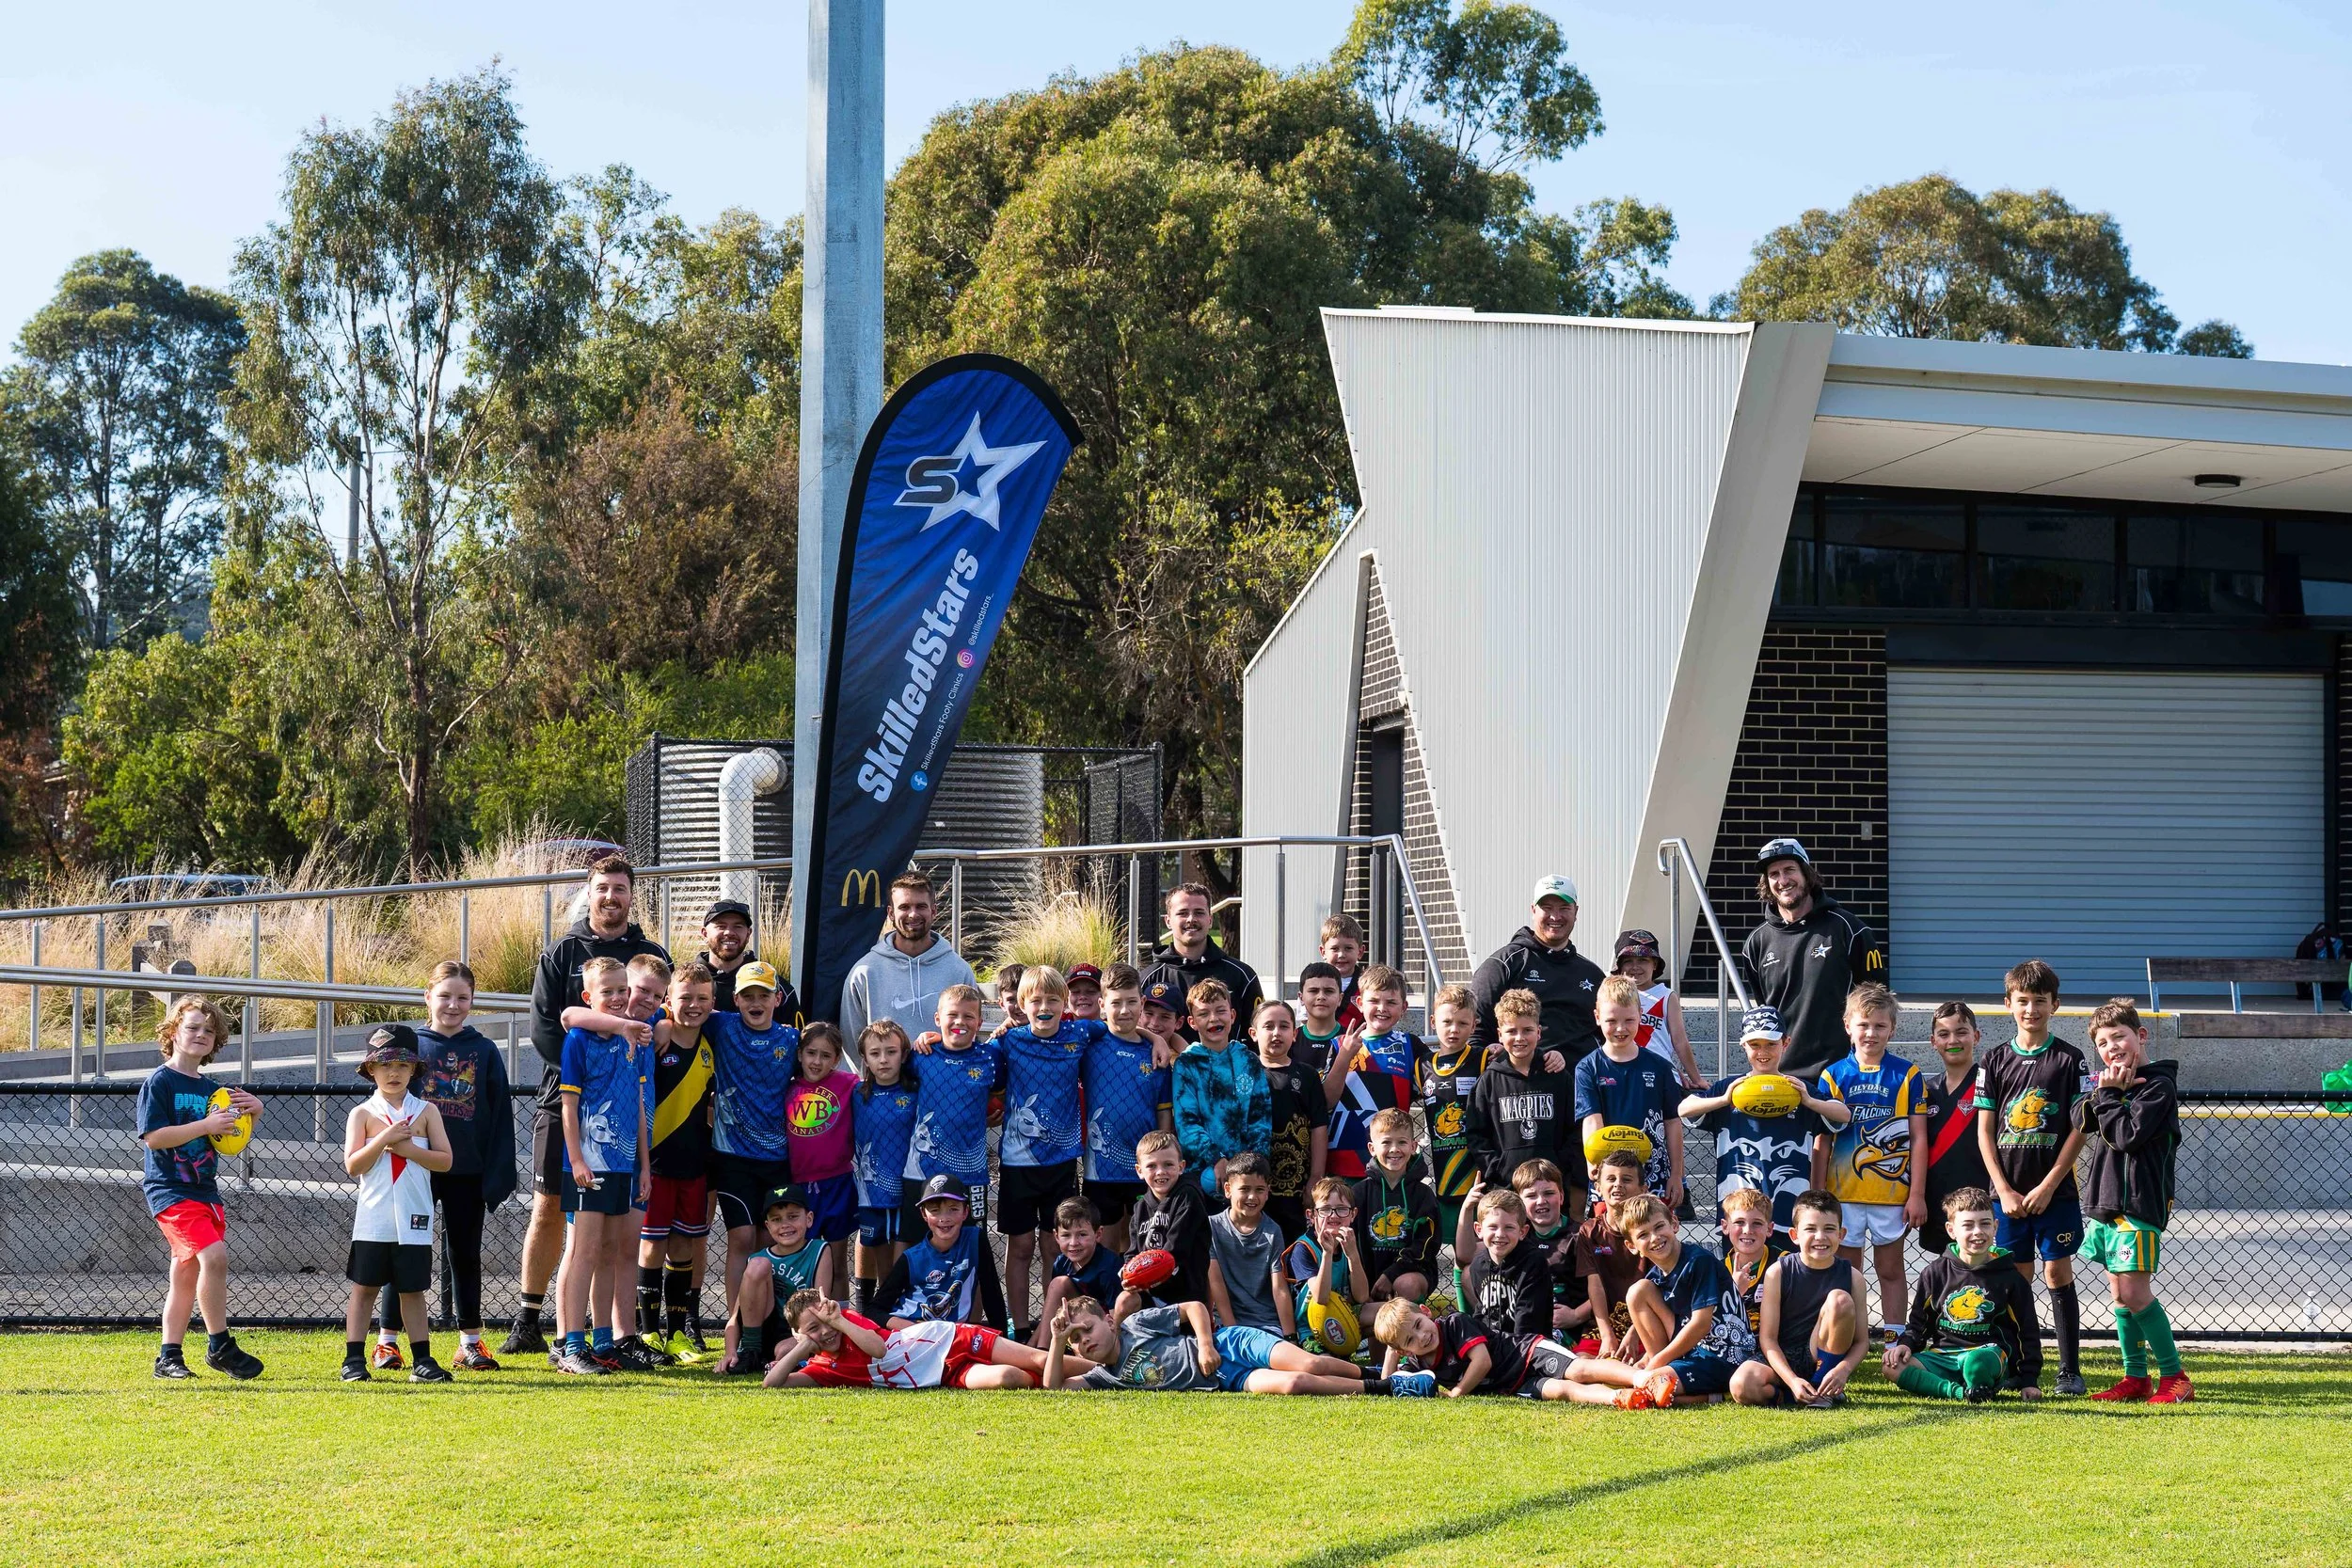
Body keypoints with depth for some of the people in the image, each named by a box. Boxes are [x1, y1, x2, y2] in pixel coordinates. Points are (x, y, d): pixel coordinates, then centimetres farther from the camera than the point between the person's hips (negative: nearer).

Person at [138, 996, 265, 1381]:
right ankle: (220, 1346, -14)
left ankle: (169, 1358, 19)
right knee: (214, 1254, -22)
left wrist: (253, 1113, 2)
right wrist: (206, 1125, -22)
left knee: (186, 1276, 11)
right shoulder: (160, 1082, -7)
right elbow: (152, 1136, -17)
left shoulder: (209, 1088, 14)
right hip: (170, 1188, -8)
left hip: (205, 1189, 8)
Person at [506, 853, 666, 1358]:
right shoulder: (562, 953, 7)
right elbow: (543, 1026, -1)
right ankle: (528, 1322, 8)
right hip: (564, 1101, 0)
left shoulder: (652, 955, 9)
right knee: (548, 1209, 0)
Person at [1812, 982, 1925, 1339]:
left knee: (1890, 1269, 8)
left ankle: (1894, 1340, 14)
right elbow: (1822, 1141, 4)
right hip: (1843, 1192, 1)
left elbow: (1918, 1138, 1)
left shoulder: (1907, 1075, 0)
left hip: (1892, 1190, -1)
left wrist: (1917, 1194, -4)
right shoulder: (1833, 1076, 2)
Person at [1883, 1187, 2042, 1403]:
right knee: (1893, 1365, -25)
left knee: (1977, 1360, -42)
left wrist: (2029, 1381, 2)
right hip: (1943, 1356, 4)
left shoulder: (2010, 1278, 6)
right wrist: (1906, 1344, -2)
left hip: (1990, 1354, -4)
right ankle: (1962, 1392, -27)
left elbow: (2028, 1332, 9)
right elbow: (1918, 1322, 20)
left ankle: (1978, 1388, -9)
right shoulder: (1935, 1273, 12)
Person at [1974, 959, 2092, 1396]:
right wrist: (2004, 1190, -4)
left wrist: (2048, 1187, -10)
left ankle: (2070, 1371, 3)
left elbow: (2078, 1129, -3)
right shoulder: (1995, 1061, 6)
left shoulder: (2069, 1060, -1)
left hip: (2056, 1191, -2)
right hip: (2008, 1191, 2)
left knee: (2058, 1273, -2)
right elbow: (1984, 1131, 5)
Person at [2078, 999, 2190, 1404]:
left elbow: (2128, 1135, -18)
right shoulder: (2110, 1082, 16)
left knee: (2135, 1293, -12)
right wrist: (2102, 1091, -8)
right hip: (2105, 1201, 8)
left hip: (2139, 1203, -8)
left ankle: (2174, 1378, -4)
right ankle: (2135, 1378, 15)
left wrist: (2108, 1096, -11)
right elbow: (2080, 1120, 6)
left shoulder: (2158, 1086, -9)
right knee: (2121, 1295, 10)